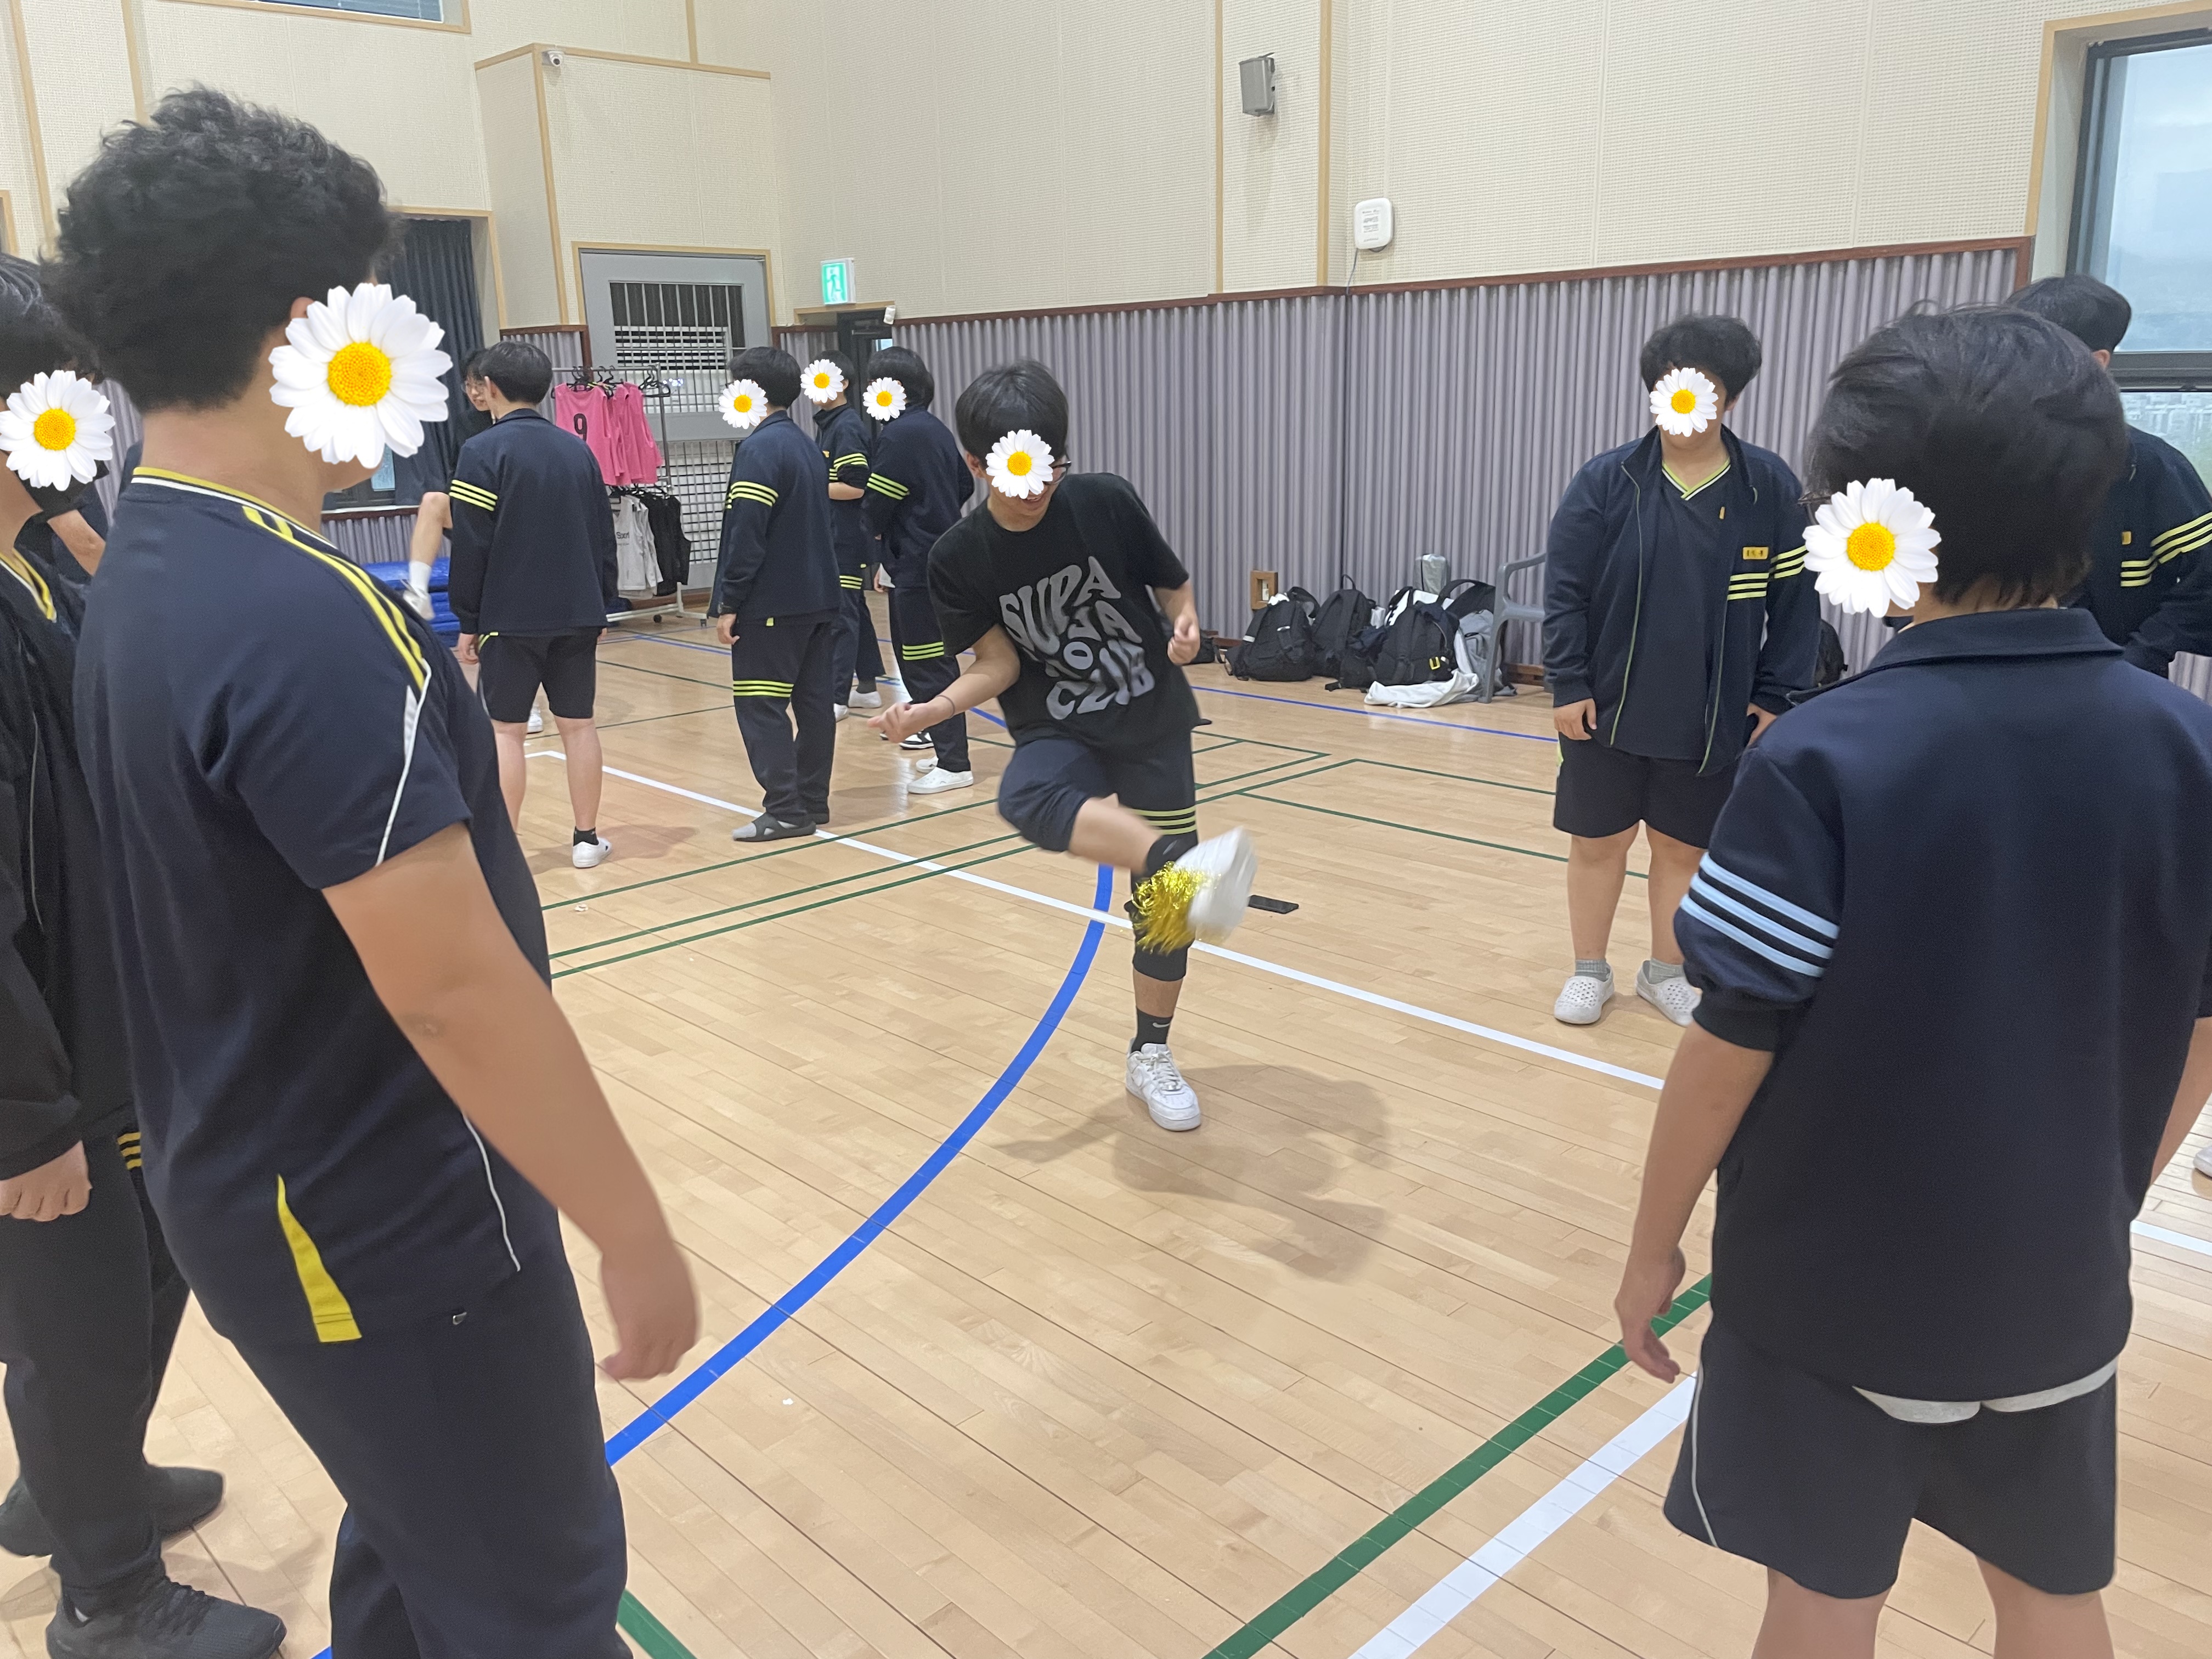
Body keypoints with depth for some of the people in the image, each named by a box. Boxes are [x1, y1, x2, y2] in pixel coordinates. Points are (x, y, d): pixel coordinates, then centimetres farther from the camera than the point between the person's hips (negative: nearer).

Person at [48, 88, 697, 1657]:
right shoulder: (302, 612, -26)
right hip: (392, 1224, -9)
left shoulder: (140, 581, 5)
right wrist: (636, 1234, -20)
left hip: (275, 1193, 9)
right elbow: (455, 987, -27)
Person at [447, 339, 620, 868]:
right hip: (577, 615, 5)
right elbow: (604, 536, 11)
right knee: (578, 724, 9)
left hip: (510, 618, -5)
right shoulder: (578, 449, 8)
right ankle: (587, 838, 14)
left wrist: (468, 620, -3)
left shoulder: (483, 451, -8)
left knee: (505, 730, 2)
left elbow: (471, 546, -10)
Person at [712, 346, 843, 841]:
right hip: (818, 597, 9)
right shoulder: (809, 447, 14)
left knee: (760, 705, -3)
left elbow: (746, 534, -18)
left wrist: (728, 604, -13)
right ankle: (813, 801, 17)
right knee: (815, 701, 10)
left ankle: (786, 809, -4)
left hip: (771, 604, -9)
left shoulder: (759, 449, -13)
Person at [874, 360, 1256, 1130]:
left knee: (1165, 902, 1)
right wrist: (931, 710, -24)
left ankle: (1151, 1057, 22)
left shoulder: (1106, 501, -13)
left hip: (1151, 721, 1)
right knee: (1025, 799, -38)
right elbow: (1000, 666, -8)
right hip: (1057, 731, 0)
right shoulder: (960, 556, -11)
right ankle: (1186, 871, -56)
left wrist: (1186, 625, -22)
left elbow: (1174, 584, 0)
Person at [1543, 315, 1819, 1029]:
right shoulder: (1606, 481, -6)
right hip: (1607, 708, 0)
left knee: (1683, 846, 13)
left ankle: (1666, 971, 31)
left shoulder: (1771, 487, -5)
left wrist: (1778, 699, -4)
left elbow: (1795, 604, -2)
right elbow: (1564, 591, -4)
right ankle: (1589, 971, 27)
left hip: (1713, 718, 0)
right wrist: (1568, 685, -8)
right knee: (1598, 841, 10)